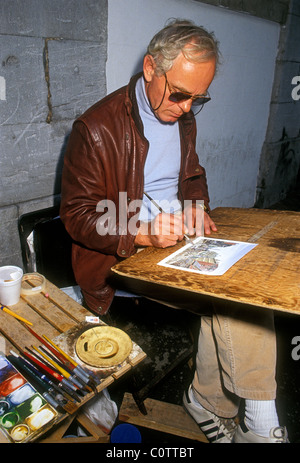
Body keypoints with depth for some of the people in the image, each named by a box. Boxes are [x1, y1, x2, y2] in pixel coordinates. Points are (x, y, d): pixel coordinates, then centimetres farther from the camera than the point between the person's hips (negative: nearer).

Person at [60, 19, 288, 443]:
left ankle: (212, 401, 2)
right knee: (229, 298, -22)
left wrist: (198, 209, -1)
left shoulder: (183, 117, 9)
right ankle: (259, 422, -1)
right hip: (121, 259, -7)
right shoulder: (96, 128, -12)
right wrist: (143, 234, -28)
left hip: (179, 238, 7)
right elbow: (77, 214, -12)